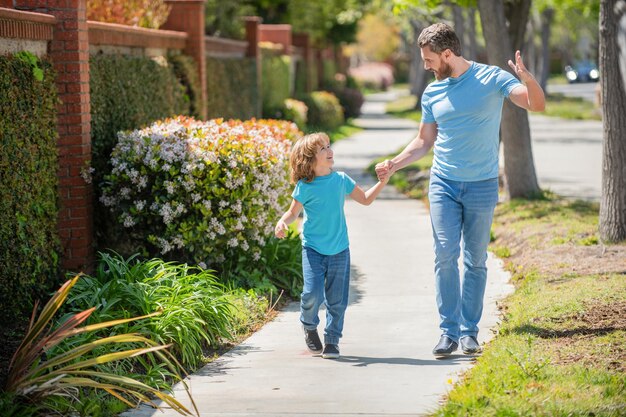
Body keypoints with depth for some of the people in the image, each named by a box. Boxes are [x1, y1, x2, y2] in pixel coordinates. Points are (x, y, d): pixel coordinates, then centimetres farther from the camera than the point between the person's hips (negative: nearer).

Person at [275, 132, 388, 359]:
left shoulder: (341, 180, 0)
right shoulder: (305, 187, -9)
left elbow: (365, 199, 13)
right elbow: (293, 212, 1)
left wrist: (382, 181, 6)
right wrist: (282, 222, -19)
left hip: (339, 249, 3)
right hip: (313, 249, -3)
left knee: (337, 299, 3)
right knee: (312, 293, -14)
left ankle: (332, 339, 19)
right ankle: (309, 326, 16)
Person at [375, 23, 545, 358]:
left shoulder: (491, 79, -4)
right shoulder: (432, 93, 7)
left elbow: (537, 105, -13)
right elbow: (424, 141, 19)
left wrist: (527, 79, -33)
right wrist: (394, 164, 5)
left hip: (482, 186, -2)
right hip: (443, 184, 2)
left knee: (475, 261, 4)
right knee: (446, 255, -8)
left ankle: (469, 331, 12)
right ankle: (449, 331, -5)